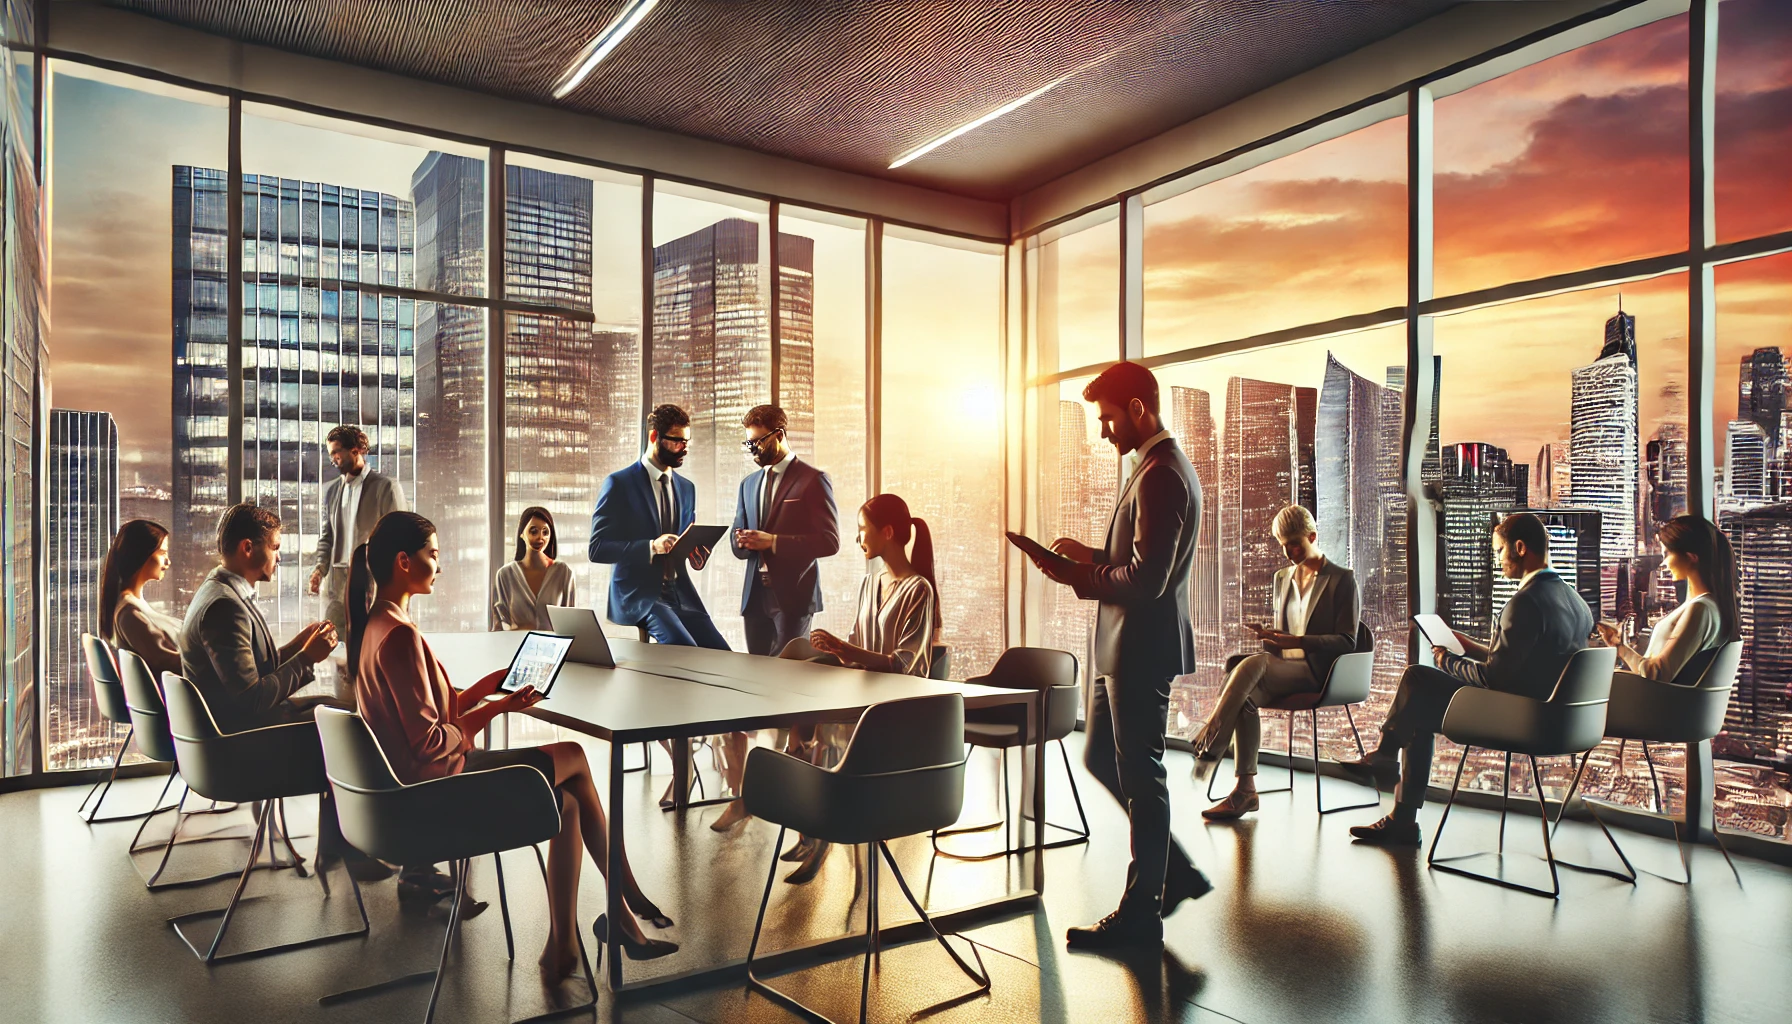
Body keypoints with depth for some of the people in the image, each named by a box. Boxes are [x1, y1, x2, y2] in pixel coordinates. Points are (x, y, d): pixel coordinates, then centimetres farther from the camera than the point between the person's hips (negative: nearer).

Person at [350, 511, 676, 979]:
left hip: (412, 782, 10)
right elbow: (429, 743, -24)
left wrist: (480, 692, 6)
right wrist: (490, 712, -11)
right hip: (435, 787, -10)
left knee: (567, 803, 9)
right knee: (573, 756, 2)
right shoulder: (400, 635, -23)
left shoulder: (375, 625, 9)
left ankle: (562, 945, 14)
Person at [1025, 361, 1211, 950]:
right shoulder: (1161, 468, 15)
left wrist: (1077, 578, -14)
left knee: (1140, 778, 1)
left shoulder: (1160, 476, -19)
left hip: (1142, 650, -11)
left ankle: (1141, 914, 16)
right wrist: (1093, 557, 9)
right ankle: (1176, 872, 30)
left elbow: (1146, 579, -25)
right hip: (1125, 648, 11)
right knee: (1100, 759, 19)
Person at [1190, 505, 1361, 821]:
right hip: (1282, 668, 6)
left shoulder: (1342, 580, 1)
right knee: (1245, 696, -29)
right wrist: (1269, 634, 2)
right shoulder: (1283, 578, 21)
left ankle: (1208, 745, -31)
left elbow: (1347, 642, -6)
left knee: (1252, 664, -34)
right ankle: (1245, 791, -28)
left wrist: (1297, 641, -19)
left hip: (1318, 673, -5)